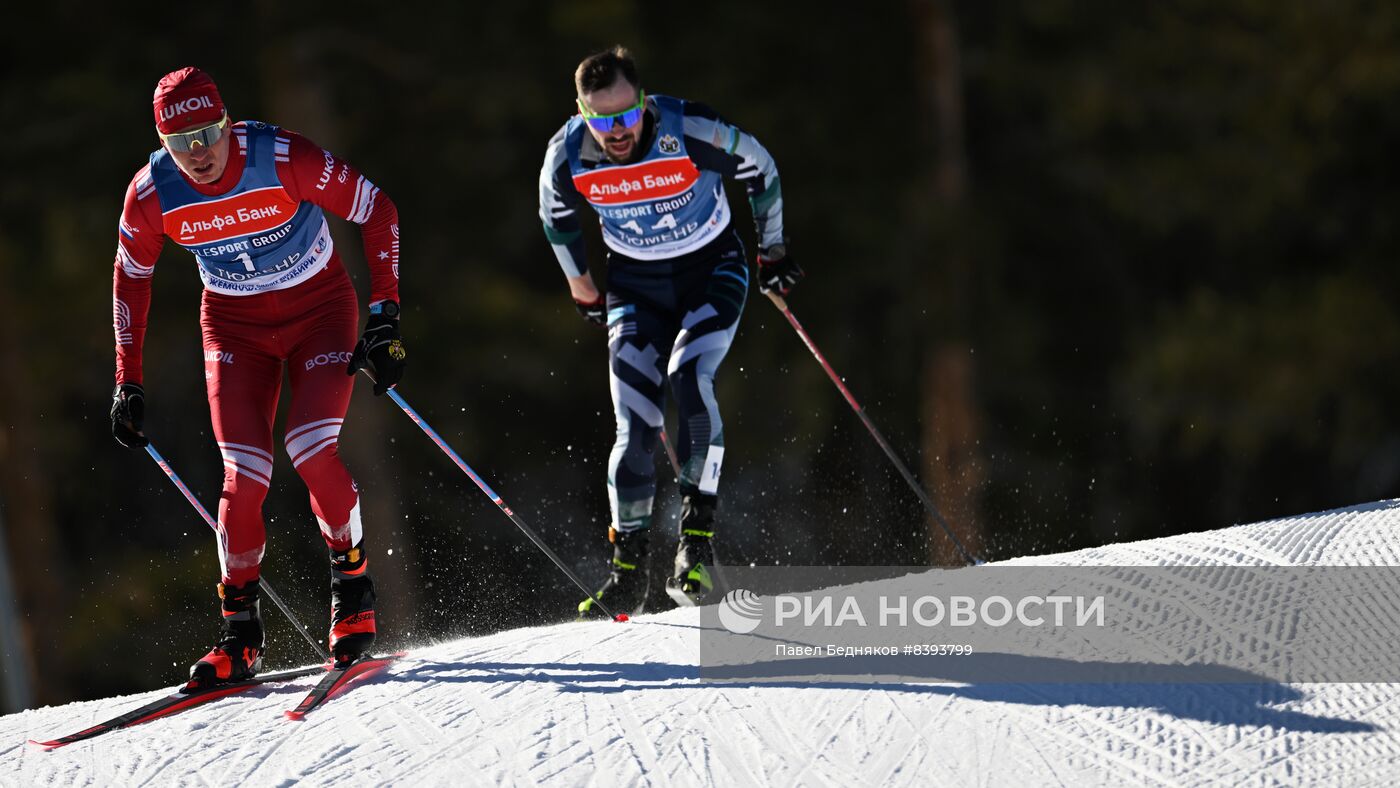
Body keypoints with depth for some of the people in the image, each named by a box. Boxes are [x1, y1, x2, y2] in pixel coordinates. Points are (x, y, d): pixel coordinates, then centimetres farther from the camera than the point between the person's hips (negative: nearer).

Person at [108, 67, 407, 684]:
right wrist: (128, 385, 2)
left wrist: (385, 318, -18)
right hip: (235, 326, 2)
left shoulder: (284, 160, -26)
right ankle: (240, 635, 2)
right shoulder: (152, 194, -16)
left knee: (311, 447, -23)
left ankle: (353, 589, 1)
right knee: (244, 475, -12)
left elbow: (377, 211, -15)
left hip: (319, 309, -2)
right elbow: (130, 279, 2)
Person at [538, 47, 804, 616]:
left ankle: (698, 535, -22)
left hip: (712, 269, -2)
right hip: (636, 285, 2)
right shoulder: (567, 155, -18)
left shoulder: (693, 132, -27)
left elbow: (760, 171, -7)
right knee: (635, 421, -8)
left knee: (689, 378, -27)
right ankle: (629, 566, 1)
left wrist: (773, 250, 2)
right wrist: (582, 288, 14)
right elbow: (557, 218, 5)